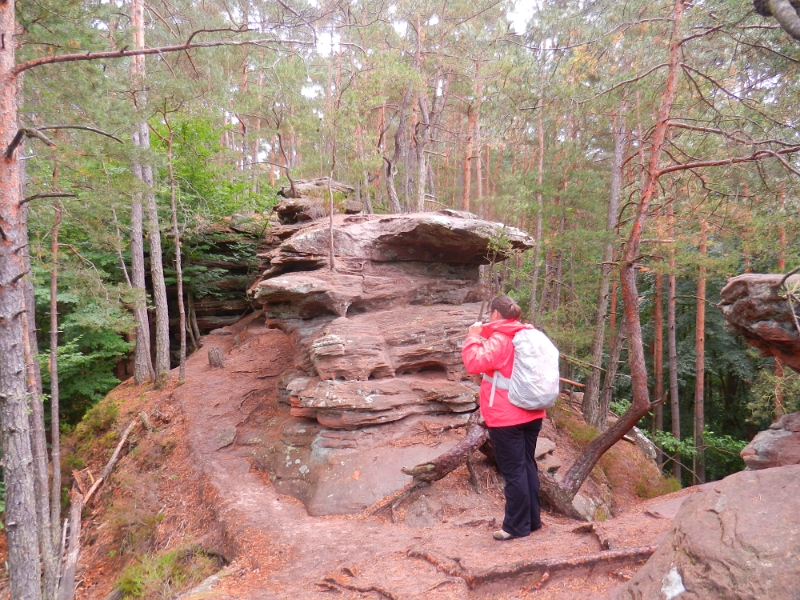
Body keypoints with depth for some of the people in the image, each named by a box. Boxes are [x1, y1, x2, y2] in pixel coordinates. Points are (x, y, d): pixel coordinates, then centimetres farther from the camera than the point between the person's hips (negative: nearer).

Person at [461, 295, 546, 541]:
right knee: (528, 466, 15)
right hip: (531, 414, 8)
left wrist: (473, 337, -12)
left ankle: (517, 526, 10)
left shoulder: (499, 340, -17)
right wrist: (484, 338, 15)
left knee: (513, 471, 0)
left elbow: (475, 363, -25)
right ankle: (532, 519, 25)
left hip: (506, 417, -8)